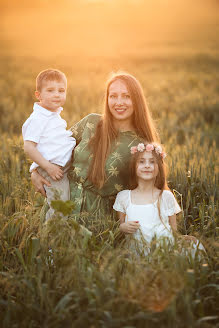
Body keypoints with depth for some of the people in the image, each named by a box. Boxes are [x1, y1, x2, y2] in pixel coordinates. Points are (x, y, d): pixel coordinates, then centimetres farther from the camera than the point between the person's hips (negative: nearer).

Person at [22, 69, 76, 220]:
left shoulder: (56, 115, 16)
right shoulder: (37, 119, -15)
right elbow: (28, 147, -19)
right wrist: (48, 166, -22)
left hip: (63, 167, 10)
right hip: (52, 170, -9)